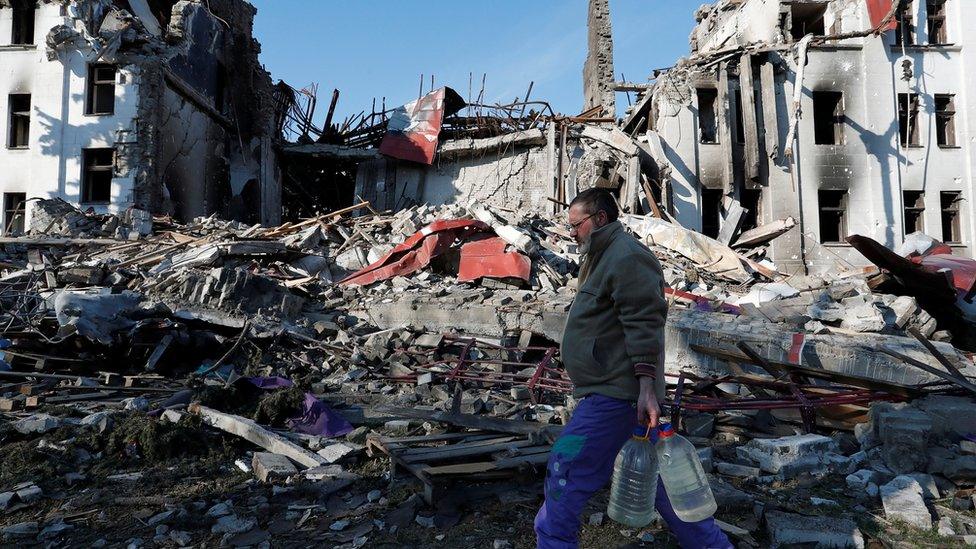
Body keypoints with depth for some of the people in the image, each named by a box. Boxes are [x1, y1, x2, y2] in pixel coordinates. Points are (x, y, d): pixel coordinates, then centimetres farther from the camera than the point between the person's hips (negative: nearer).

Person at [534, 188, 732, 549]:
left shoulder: (627, 257, -12)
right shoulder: (603, 258, 20)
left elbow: (644, 324, -21)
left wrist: (646, 387, -25)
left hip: (615, 393, -11)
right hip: (612, 389, 11)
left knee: (565, 473, -8)